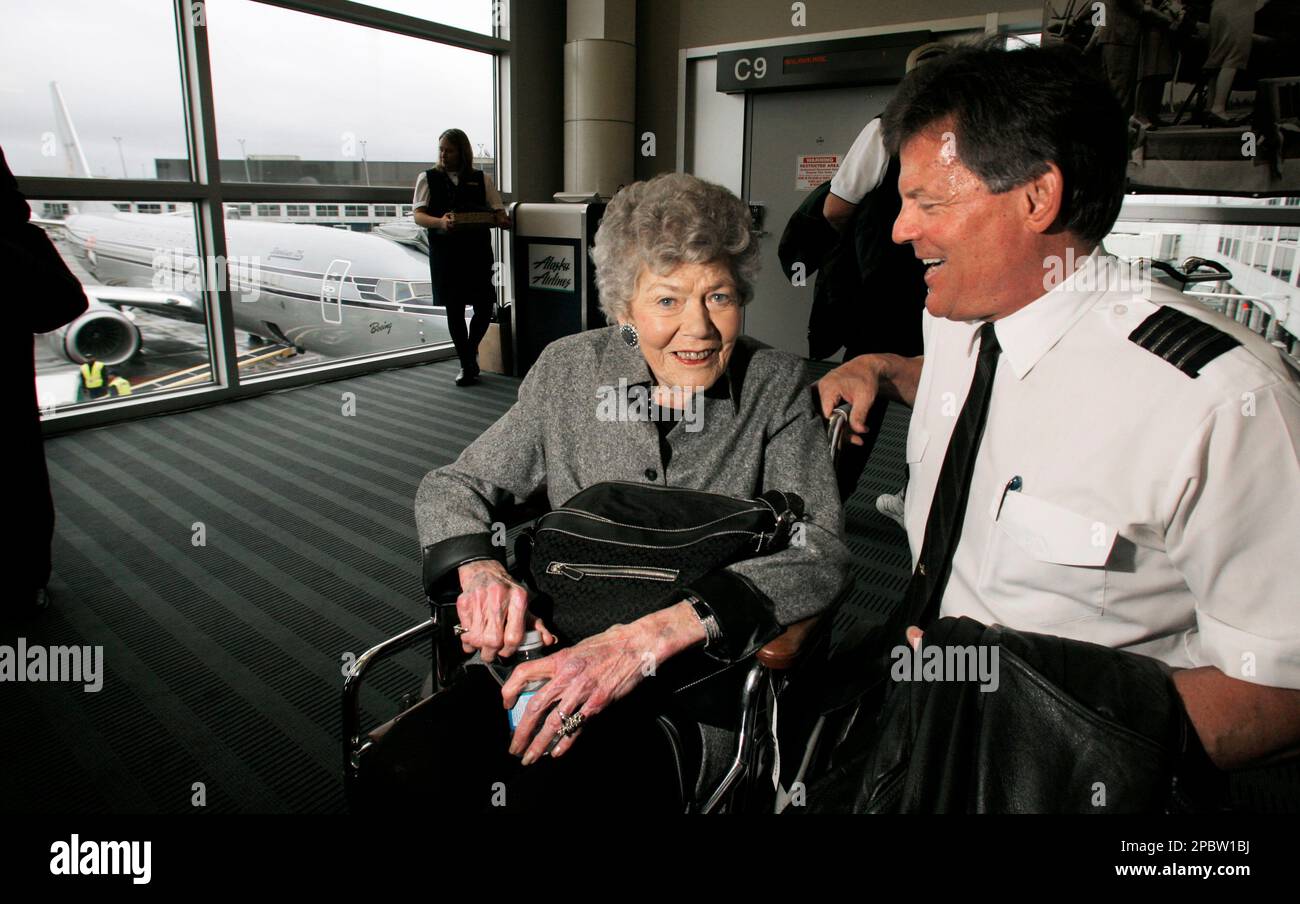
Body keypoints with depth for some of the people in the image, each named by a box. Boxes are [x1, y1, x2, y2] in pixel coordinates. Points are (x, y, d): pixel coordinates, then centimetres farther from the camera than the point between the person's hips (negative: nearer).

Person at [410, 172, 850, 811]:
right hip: (550, 656, 2)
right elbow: (450, 489, 7)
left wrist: (650, 637, -30)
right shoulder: (569, 370, 1)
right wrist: (480, 569, -17)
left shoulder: (777, 390, -5)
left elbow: (819, 552, -16)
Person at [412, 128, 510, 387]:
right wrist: (441, 222, -22)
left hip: (478, 251, 1)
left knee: (484, 308, -3)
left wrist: (502, 220, -18)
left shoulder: (481, 179, 12)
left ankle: (471, 350, 26)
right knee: (454, 310, 1)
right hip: (444, 253, 0)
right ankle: (466, 365, 14)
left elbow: (498, 211, 7)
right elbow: (418, 215, -1)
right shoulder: (428, 178, 10)